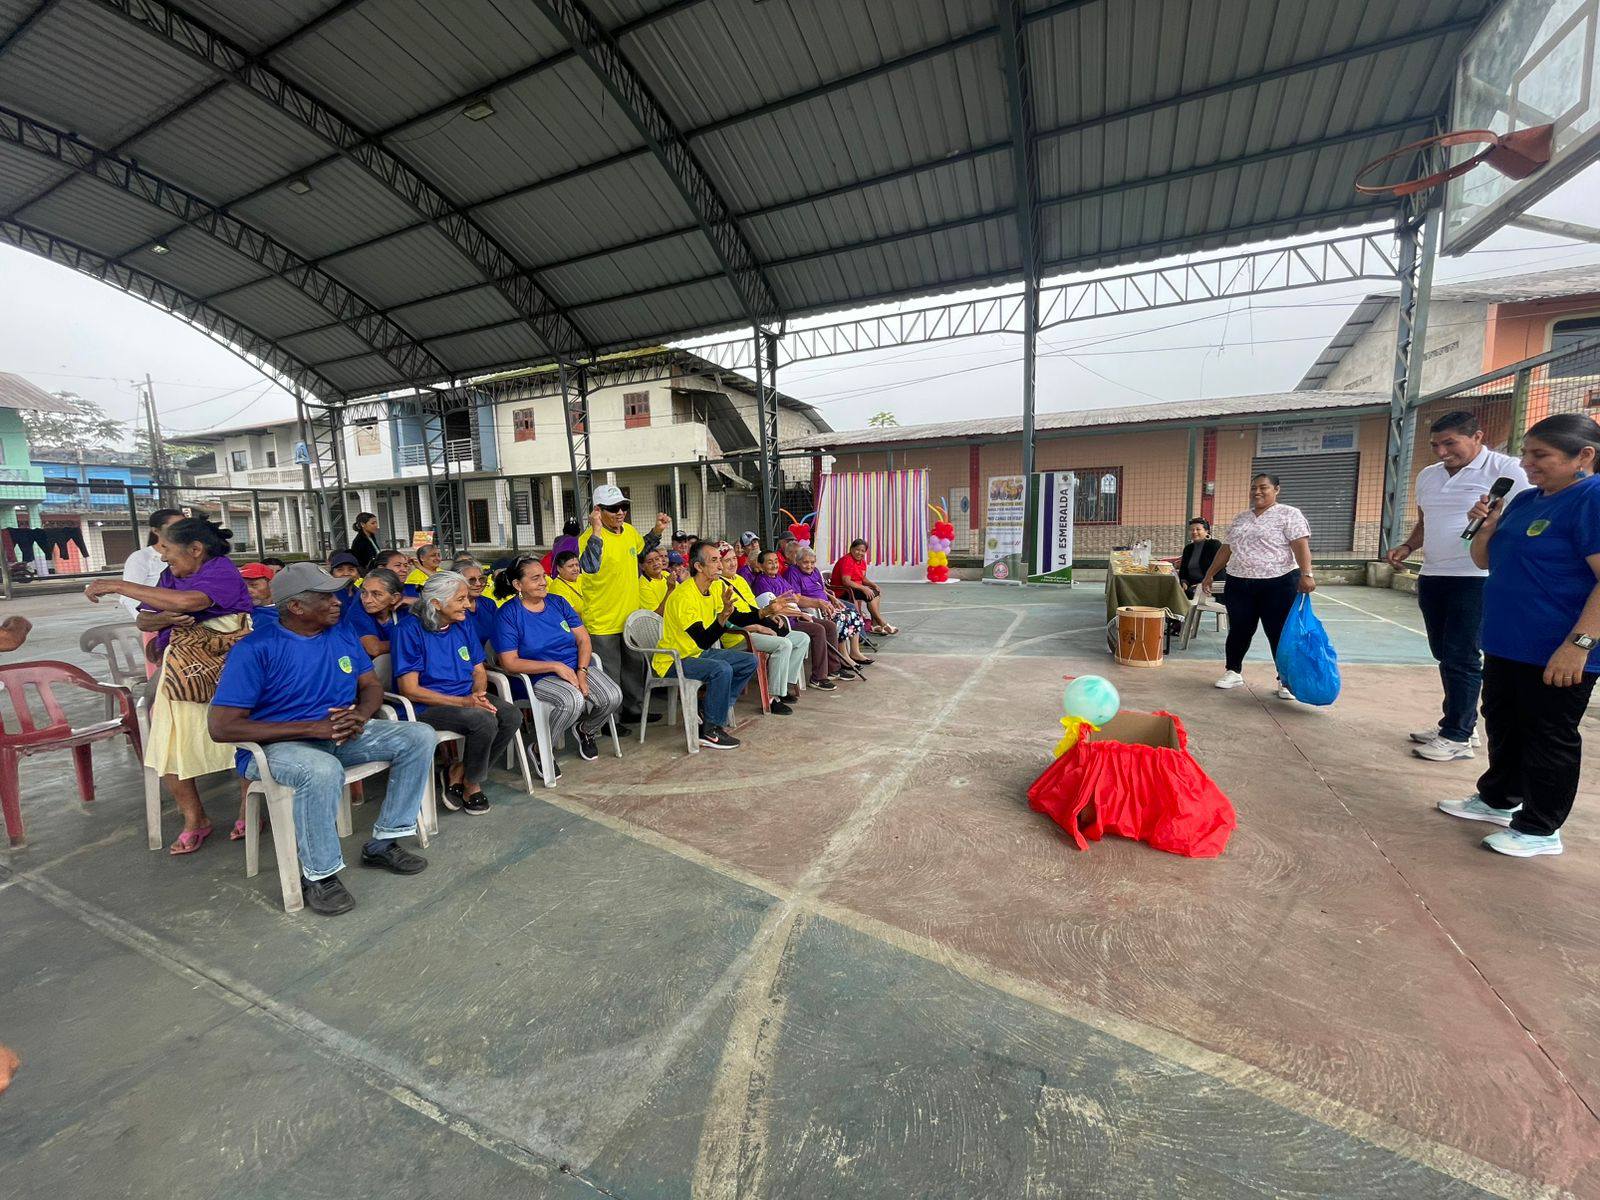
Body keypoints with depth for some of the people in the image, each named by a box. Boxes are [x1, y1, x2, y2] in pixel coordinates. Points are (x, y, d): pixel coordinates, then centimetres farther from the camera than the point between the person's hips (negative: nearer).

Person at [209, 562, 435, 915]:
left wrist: (361, 715, -14)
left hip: (340, 736, 6)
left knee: (420, 737, -13)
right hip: (276, 745, -6)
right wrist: (312, 728, -22)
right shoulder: (255, 649, -12)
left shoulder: (343, 634, 6)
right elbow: (222, 727, -16)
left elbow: (371, 686, 11)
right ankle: (319, 875, -15)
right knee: (323, 770, -39)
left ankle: (382, 842, -4)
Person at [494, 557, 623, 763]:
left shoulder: (558, 603, 9)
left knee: (613, 696, -19)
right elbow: (509, 663, -12)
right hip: (540, 677, -5)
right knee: (573, 701, -35)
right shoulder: (509, 613, -6)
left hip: (577, 668, 5)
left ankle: (586, 730, 14)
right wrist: (556, 666, -17)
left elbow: (583, 639, 7)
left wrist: (582, 672, -11)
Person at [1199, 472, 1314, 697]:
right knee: (1239, 631, 10)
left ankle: (1286, 680, 14)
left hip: (1278, 584, -5)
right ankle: (1233, 672, 23)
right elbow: (1226, 549, 18)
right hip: (1239, 584, 5)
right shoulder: (1241, 518, 14)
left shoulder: (1289, 514, -3)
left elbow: (1301, 546, -14)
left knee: (1279, 633, 2)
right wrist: (1210, 574, 15)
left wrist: (1306, 574, -26)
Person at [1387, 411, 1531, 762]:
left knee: (1462, 658, -5)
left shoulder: (1506, 470, -7)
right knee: (1444, 655, 12)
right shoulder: (1427, 476, 14)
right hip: (1432, 578, 7)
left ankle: (1457, 737, 4)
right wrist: (1407, 546, 8)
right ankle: (1459, 723, 24)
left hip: (1476, 579, -7)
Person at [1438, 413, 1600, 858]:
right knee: (1502, 725, 19)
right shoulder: (1526, 500, 10)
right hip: (1506, 644, 8)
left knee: (1548, 739, 4)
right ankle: (1497, 799, 34)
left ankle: (1539, 829, 16)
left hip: (1557, 654, -8)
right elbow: (1486, 561, 17)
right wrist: (1485, 527, -3)